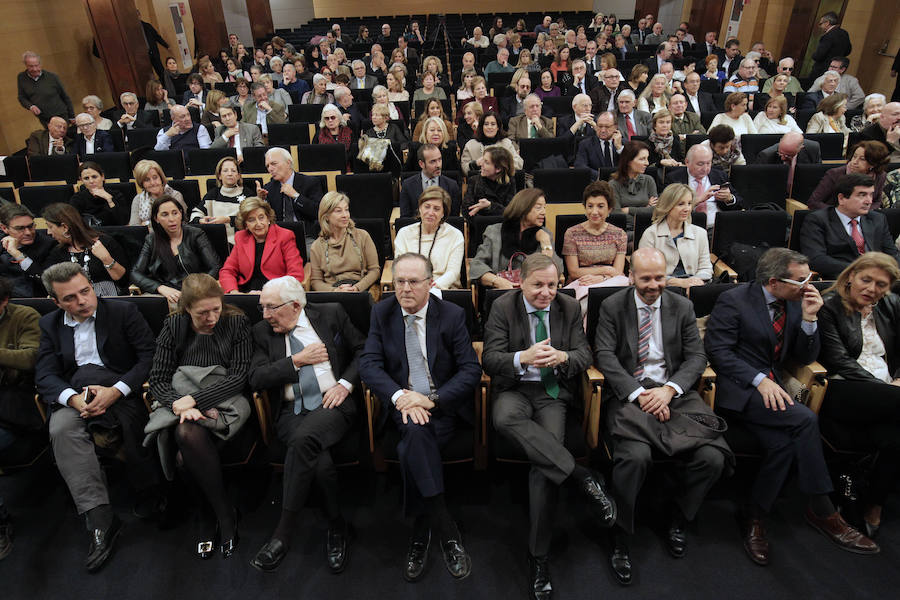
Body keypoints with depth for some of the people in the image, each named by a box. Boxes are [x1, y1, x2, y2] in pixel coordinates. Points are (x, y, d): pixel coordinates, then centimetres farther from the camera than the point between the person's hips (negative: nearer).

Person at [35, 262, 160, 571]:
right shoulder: (49, 325, 15)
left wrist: (116, 391, -18)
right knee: (61, 428, -29)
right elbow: (44, 376, 4)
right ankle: (100, 520, -29)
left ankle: (149, 489, -7)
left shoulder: (123, 311, 4)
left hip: (121, 391, -2)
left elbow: (149, 357, -4)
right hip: (75, 394, 3)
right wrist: (74, 398, -18)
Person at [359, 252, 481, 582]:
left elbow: (471, 369, -6)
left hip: (443, 406, -1)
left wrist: (431, 400, -19)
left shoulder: (452, 315, -2)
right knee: (416, 432, -33)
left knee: (411, 449, -30)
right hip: (401, 404, 1)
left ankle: (420, 536, -14)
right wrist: (400, 396, -22)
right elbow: (368, 363, -4)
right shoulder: (382, 313, 4)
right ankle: (447, 531, -24)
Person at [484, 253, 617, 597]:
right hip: (514, 388, 0)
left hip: (553, 391, 1)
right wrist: (524, 358, -28)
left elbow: (585, 355, 4)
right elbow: (489, 359, -8)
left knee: (544, 461, -24)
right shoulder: (502, 307, 0)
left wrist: (563, 358, -21)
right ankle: (580, 477, -34)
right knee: (504, 418, -38)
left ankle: (539, 557, -11)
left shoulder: (570, 308, 7)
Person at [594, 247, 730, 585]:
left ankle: (678, 518, 10)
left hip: (674, 393, 3)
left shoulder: (682, 307, 12)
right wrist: (638, 394, -15)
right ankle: (620, 538, -6)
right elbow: (605, 356, -4)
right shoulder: (612, 307, 5)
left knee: (712, 457, -20)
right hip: (629, 393, -3)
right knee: (635, 456, -30)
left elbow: (696, 357, 7)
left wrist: (669, 389, -12)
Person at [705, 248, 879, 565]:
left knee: (783, 442, -25)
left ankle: (753, 517, -9)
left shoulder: (795, 303, 10)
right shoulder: (733, 300, -8)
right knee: (804, 419, -27)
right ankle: (823, 512, -11)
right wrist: (758, 379, -23)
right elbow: (718, 351, -13)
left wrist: (809, 319, -4)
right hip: (736, 388, -6)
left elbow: (805, 358, 11)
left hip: (770, 389, 6)